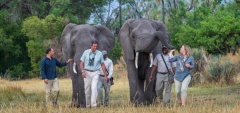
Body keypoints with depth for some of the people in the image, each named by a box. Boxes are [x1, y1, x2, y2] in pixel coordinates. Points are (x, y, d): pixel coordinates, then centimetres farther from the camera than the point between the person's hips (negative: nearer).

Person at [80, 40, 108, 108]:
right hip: (87, 72, 1)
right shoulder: (86, 52, 0)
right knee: (87, 89, 4)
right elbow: (82, 63, 1)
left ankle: (93, 104, -22)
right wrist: (82, 71, -16)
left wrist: (105, 75, 7)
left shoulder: (99, 53, 1)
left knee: (94, 88, -18)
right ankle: (87, 105, 17)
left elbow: (102, 65, 7)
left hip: (95, 73, -1)